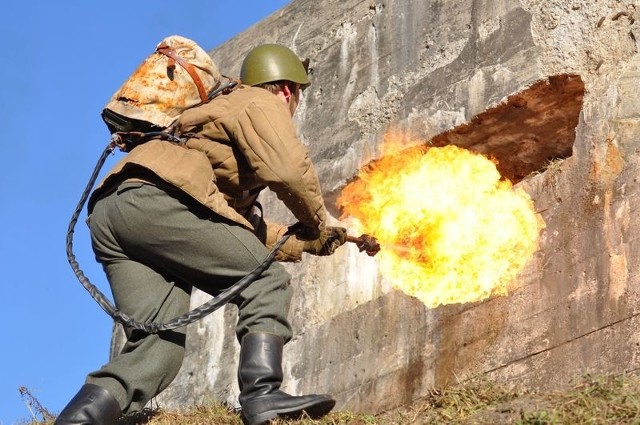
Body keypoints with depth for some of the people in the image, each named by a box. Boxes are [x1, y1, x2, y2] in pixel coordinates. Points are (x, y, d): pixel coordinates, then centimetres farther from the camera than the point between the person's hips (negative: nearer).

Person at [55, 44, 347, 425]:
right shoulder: (262, 103, 12)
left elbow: (251, 231, 40)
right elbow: (289, 170, -7)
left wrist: (308, 242, 41)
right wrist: (318, 224, 8)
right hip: (153, 201, -9)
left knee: (160, 344, -3)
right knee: (268, 280, -4)